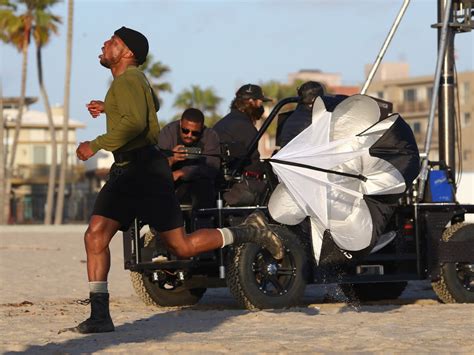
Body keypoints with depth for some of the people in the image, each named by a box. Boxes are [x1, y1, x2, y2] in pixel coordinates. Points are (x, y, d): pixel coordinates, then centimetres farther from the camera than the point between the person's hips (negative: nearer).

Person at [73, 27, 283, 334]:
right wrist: (109, 108, 37)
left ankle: (251, 233, 12)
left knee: (182, 247, -5)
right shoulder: (132, 79, 19)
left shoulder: (128, 80, -12)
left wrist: (96, 144, -25)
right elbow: (152, 104, 40)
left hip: (145, 168, -10)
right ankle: (100, 316, -8)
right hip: (125, 170, 10)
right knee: (95, 235, -6)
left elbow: (136, 122, -29)